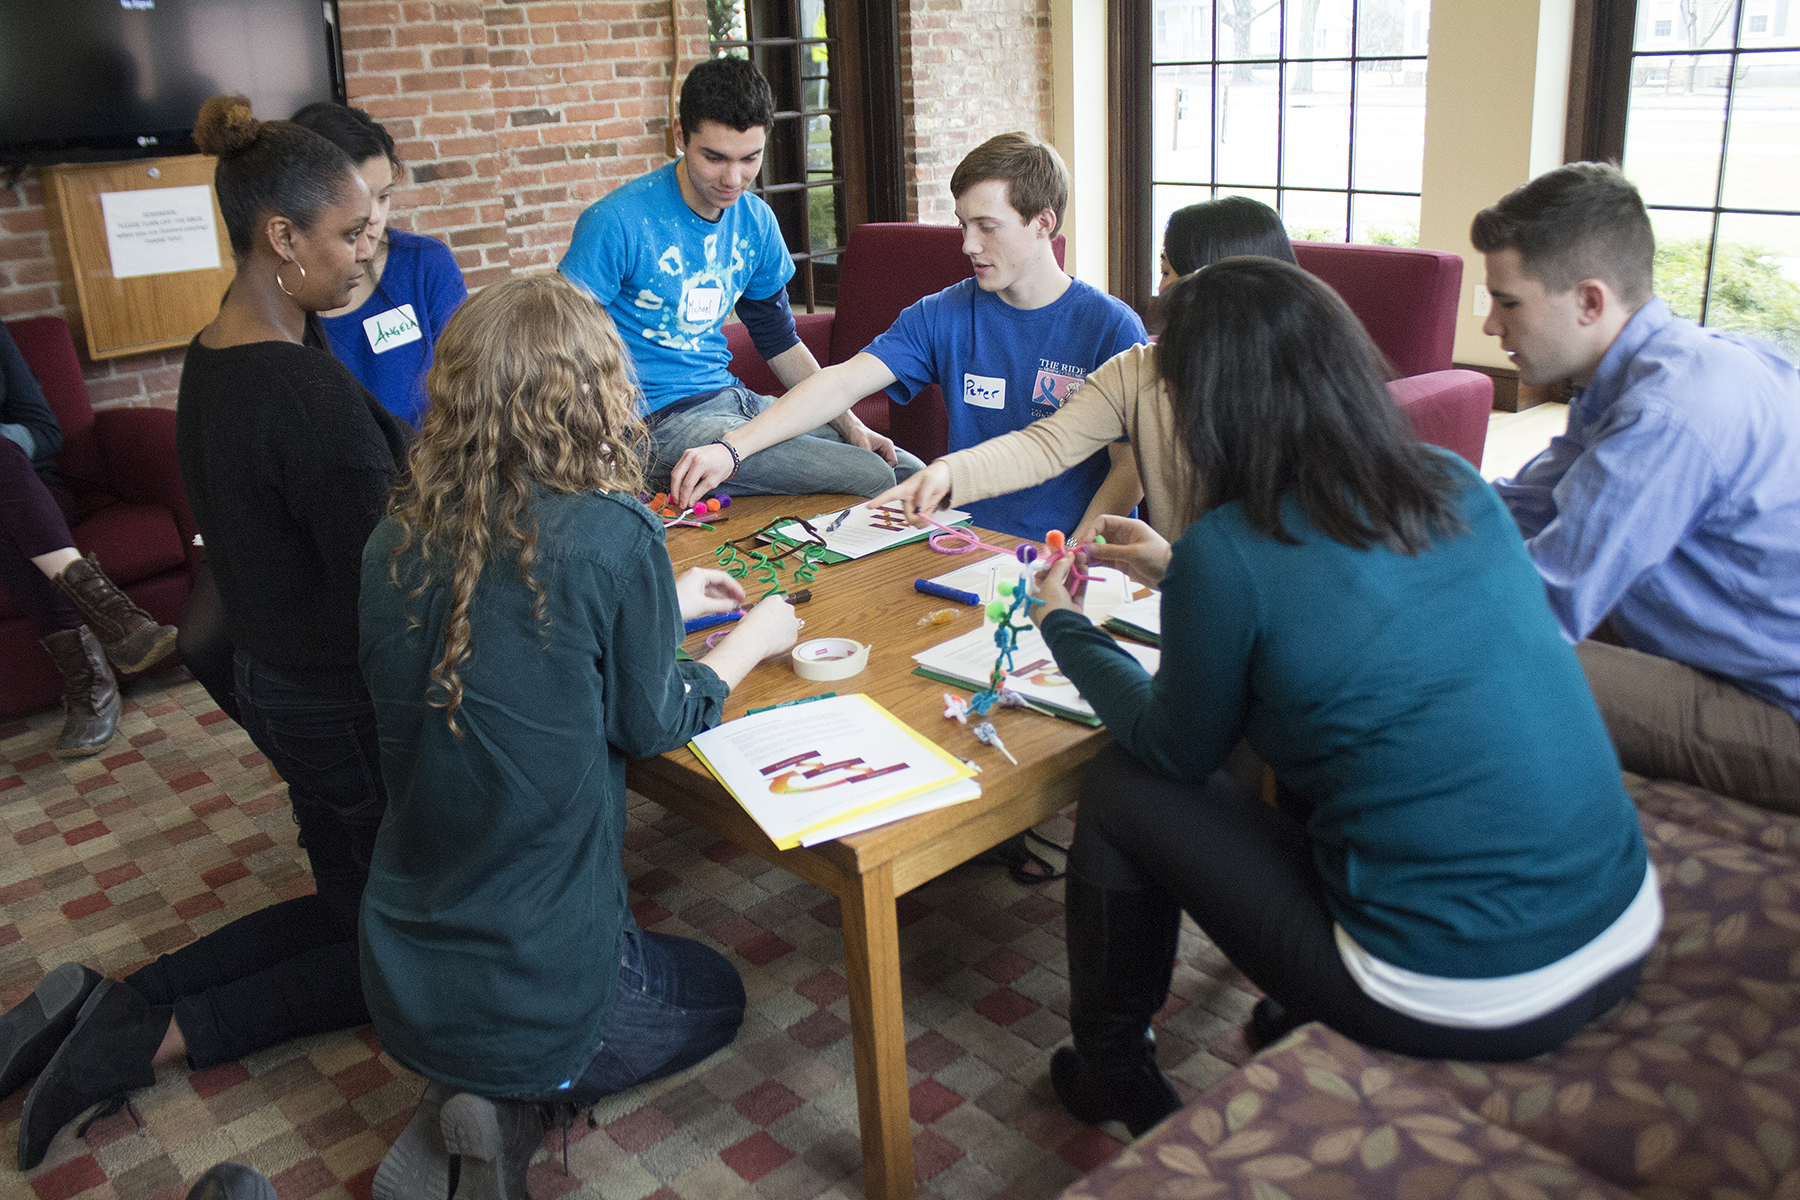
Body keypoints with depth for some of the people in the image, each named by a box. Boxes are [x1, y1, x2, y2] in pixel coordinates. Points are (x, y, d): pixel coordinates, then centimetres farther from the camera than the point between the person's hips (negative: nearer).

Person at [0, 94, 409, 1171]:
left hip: (273, 678, 9)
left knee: (348, 908, 26)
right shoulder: (311, 389, -27)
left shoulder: (210, 359, 3)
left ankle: (115, 1001, 15)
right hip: (353, 707, -9)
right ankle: (153, 1039, 4)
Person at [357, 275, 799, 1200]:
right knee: (714, 996, 28)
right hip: (537, 982, -5)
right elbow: (651, 722, -8)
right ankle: (515, 1096, 4)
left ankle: (466, 1102, 10)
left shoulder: (398, 541, -4)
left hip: (398, 977, 6)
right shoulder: (609, 533, -22)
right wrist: (750, 640, 10)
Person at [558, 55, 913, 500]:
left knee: (909, 472, 0)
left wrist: (849, 425, 9)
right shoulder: (617, 222, -14)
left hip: (730, 398, 8)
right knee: (869, 479, -21)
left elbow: (779, 339, 19)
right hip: (662, 422, -7)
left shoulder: (756, 221, 7)